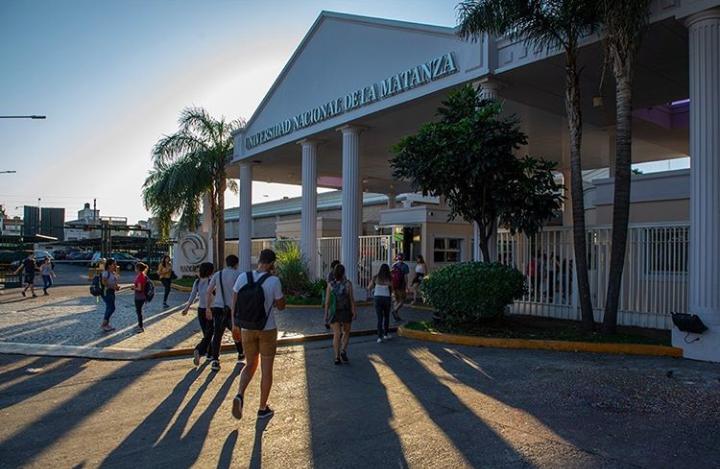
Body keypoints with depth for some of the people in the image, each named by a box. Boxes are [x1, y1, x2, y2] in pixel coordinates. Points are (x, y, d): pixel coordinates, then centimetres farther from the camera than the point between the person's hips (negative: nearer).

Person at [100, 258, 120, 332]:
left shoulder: (114, 273, 12)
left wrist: (117, 286, 1)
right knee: (112, 308, -10)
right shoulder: (106, 272, -14)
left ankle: (106, 324, 22)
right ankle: (103, 324, 0)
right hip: (106, 292, -9)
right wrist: (113, 287, -21)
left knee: (109, 308, 13)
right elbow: (104, 282, -22)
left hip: (112, 292, 9)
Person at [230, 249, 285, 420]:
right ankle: (263, 408, 20)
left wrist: (235, 324, 13)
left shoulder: (243, 277, -6)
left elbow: (234, 303, 1)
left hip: (247, 329, 3)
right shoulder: (274, 281, -16)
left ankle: (240, 395, -4)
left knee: (250, 365, 20)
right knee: (266, 370, 11)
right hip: (268, 330, -3)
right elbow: (281, 306, -4)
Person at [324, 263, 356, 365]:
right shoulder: (348, 284, -9)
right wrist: (354, 312, -4)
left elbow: (327, 301, -3)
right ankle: (343, 351, -1)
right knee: (346, 332, 17)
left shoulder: (330, 284, -4)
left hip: (334, 312, 1)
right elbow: (351, 299, -10)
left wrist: (326, 314, 4)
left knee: (336, 334, 4)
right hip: (346, 311, -1)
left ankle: (337, 357, 0)